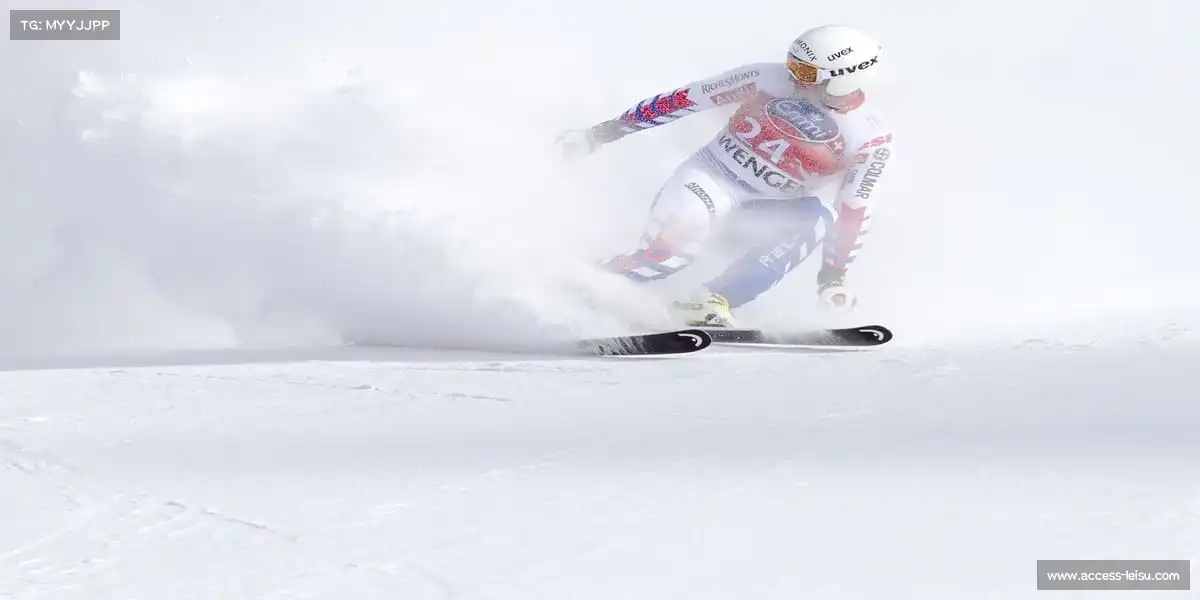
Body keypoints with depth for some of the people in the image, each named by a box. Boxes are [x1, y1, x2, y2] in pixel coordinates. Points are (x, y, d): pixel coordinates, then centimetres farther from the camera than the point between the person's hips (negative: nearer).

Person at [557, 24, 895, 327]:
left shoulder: (870, 140, -14)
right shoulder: (767, 79, -15)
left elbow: (854, 212, -6)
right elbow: (682, 100, -9)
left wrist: (833, 275, -9)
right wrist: (601, 133, -6)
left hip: (767, 211, 2)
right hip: (712, 176, -2)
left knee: (817, 218, -30)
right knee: (671, 248, -29)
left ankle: (713, 303, -31)